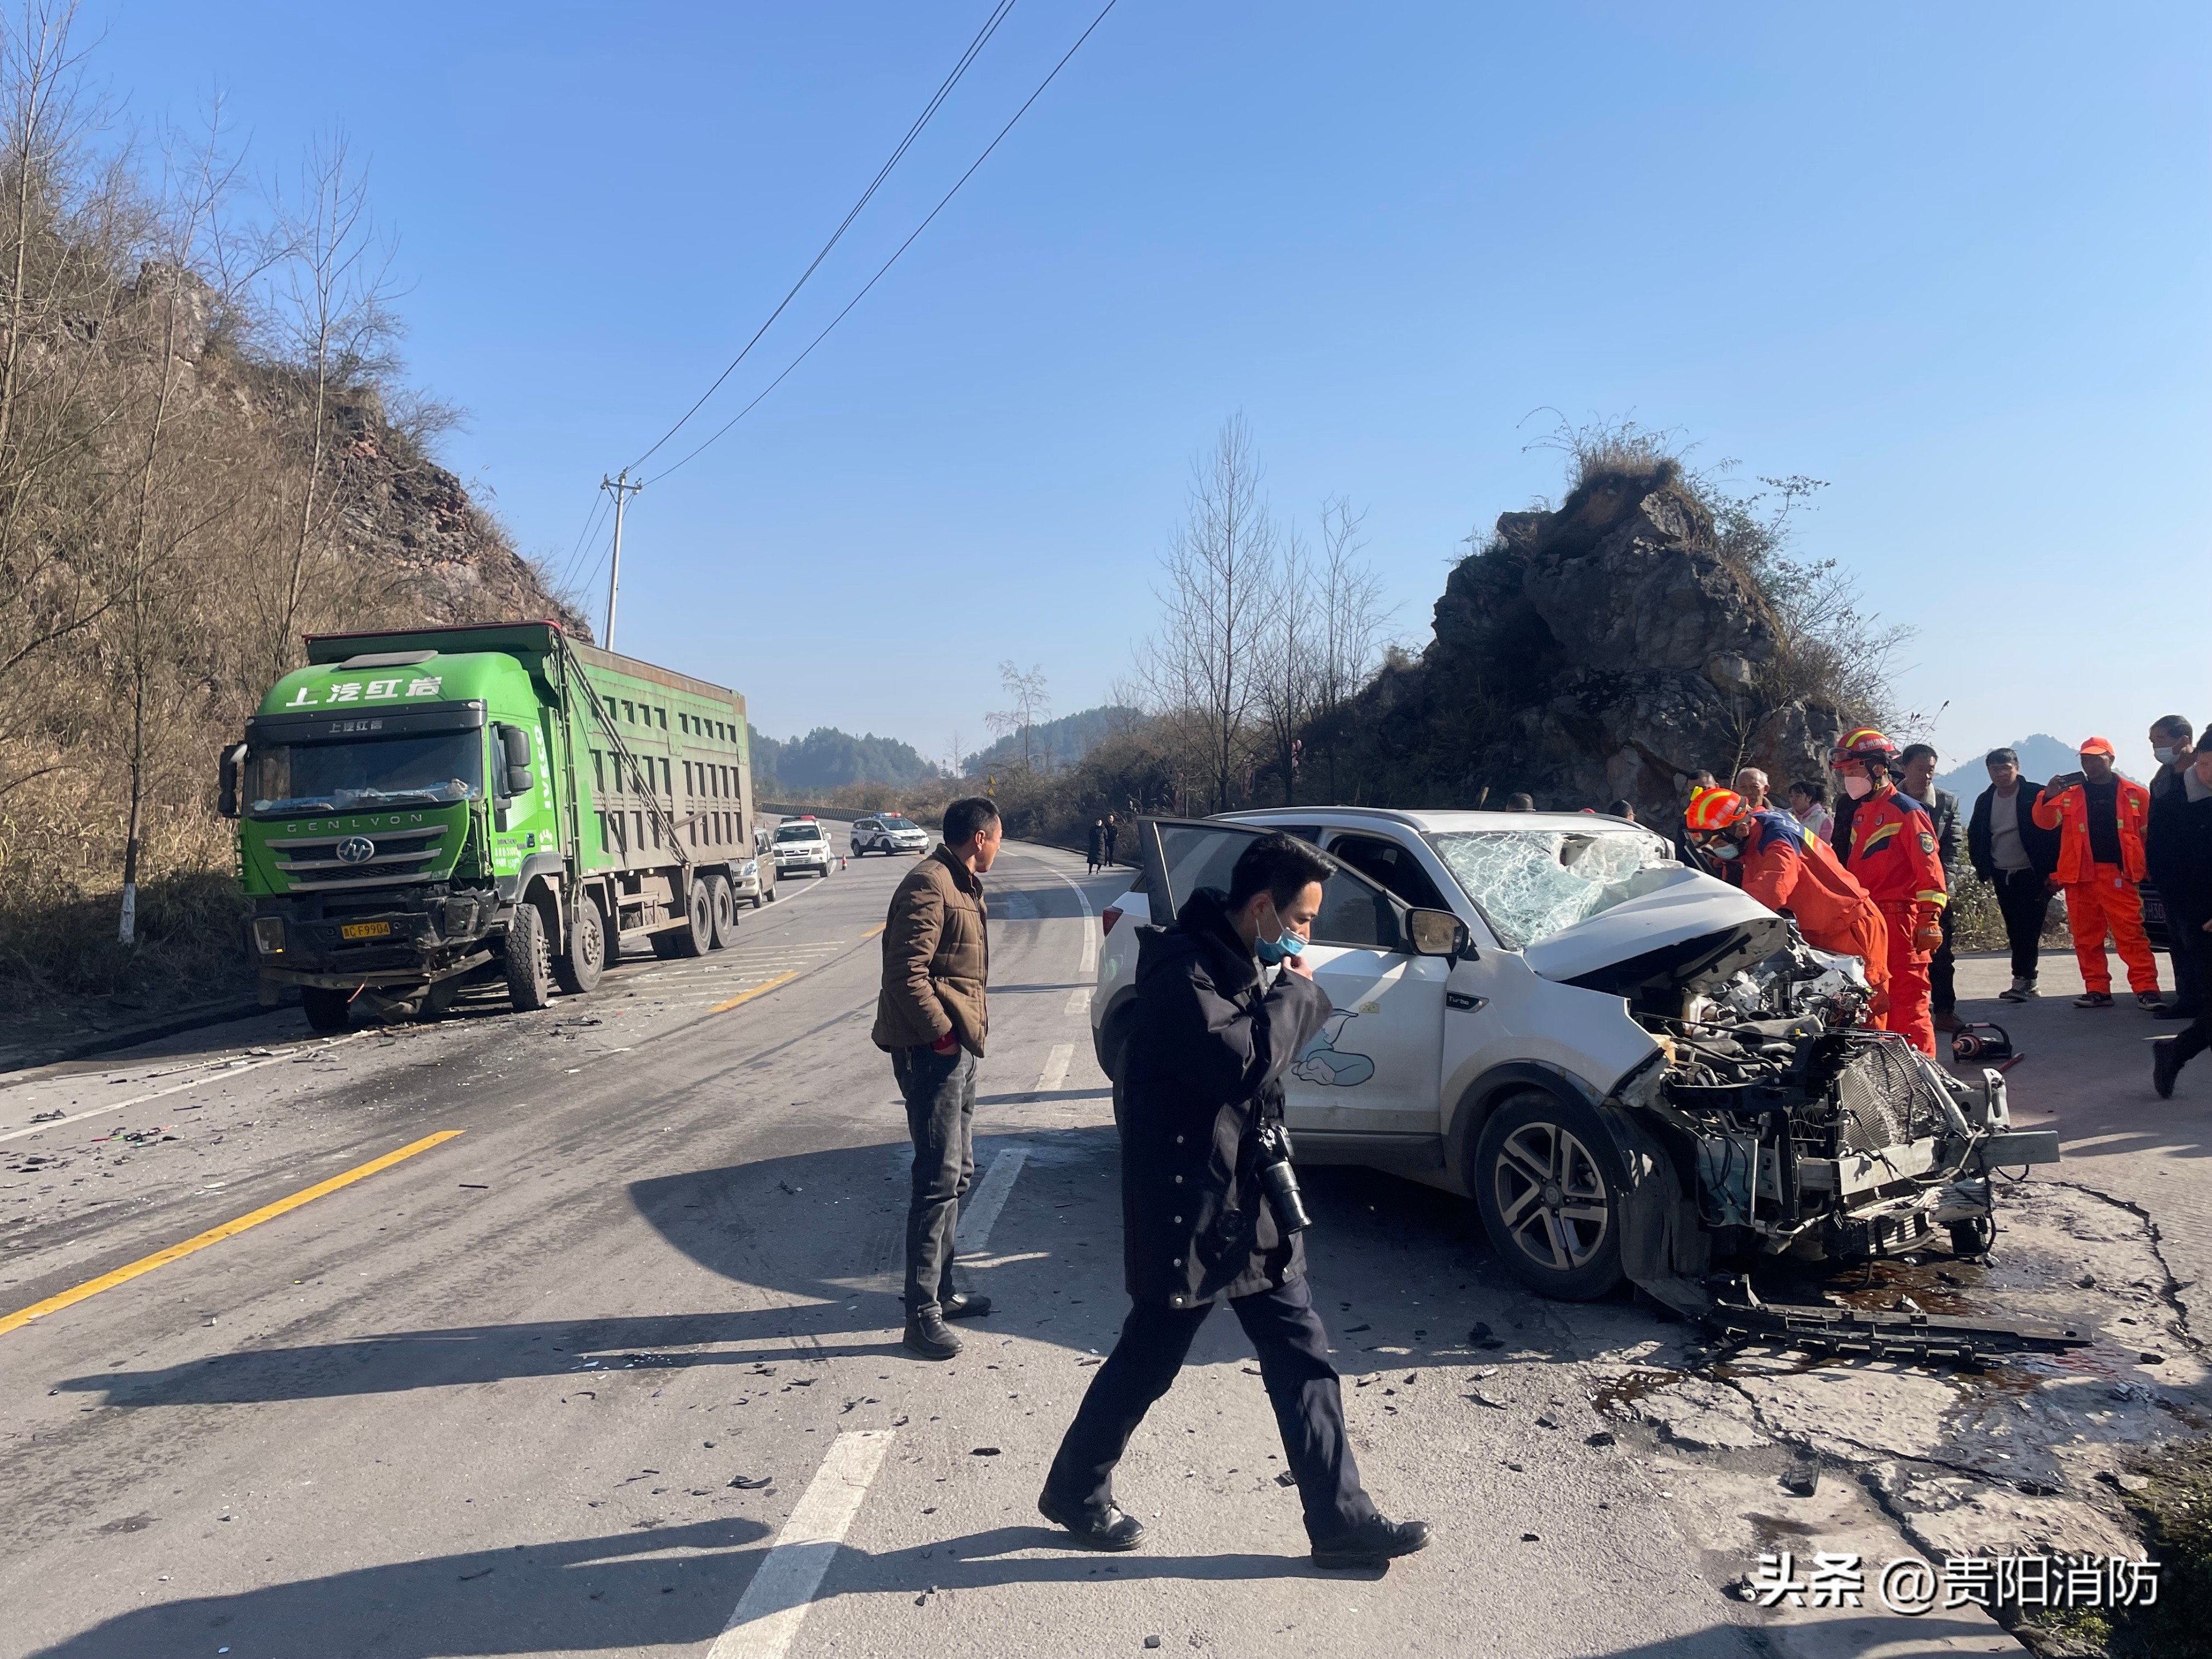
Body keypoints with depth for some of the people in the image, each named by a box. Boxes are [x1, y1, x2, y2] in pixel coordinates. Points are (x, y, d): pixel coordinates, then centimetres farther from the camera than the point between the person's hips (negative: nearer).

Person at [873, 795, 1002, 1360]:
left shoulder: (962, 884, 16)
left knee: (958, 1174, 17)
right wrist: (942, 1032, -20)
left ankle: (940, 1289, 29)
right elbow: (906, 973, -23)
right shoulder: (929, 885, -17)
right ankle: (922, 1313, -1)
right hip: (931, 1050, -11)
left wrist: (970, 1023, 10)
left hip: (958, 1046, 11)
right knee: (939, 1180, -7)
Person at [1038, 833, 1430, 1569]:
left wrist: (1293, 994, 1)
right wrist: (1295, 992, -17)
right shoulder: (1181, 968, -20)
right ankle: (1075, 1492, 31)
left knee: (1304, 1361, 10)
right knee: (1146, 1363, 9)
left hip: (1252, 1205, 9)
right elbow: (1241, 1061, -30)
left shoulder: (1245, 964, 10)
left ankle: (1341, 1518, 19)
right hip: (1188, 1210, -9)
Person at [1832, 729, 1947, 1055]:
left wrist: (1929, 920, -16)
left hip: (1900, 918, -9)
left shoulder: (1906, 810, -8)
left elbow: (1929, 869, -12)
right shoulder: (1860, 812, 17)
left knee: (1908, 997, -6)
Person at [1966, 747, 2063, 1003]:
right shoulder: (1985, 800, 8)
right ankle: (2026, 981, 15)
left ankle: (2022, 979, -8)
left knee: (2028, 929, -9)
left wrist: (2052, 871, -13)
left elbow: (2054, 832, -10)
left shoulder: (2036, 795, -8)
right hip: (2003, 876, 5)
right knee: (2014, 931, 9)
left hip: (2033, 875, -5)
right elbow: (1974, 836, 16)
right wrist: (1983, 870, 9)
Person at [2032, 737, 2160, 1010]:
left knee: (2130, 934, -8)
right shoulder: (2069, 795, 12)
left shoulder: (2135, 795, 8)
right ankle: (2098, 990, 11)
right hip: (2080, 876, 3)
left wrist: (2144, 869, -1)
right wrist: (2048, 796, -16)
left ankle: (2146, 989, -7)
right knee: (2086, 937, 5)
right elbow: (2045, 823, 2)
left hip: (2118, 875, -3)